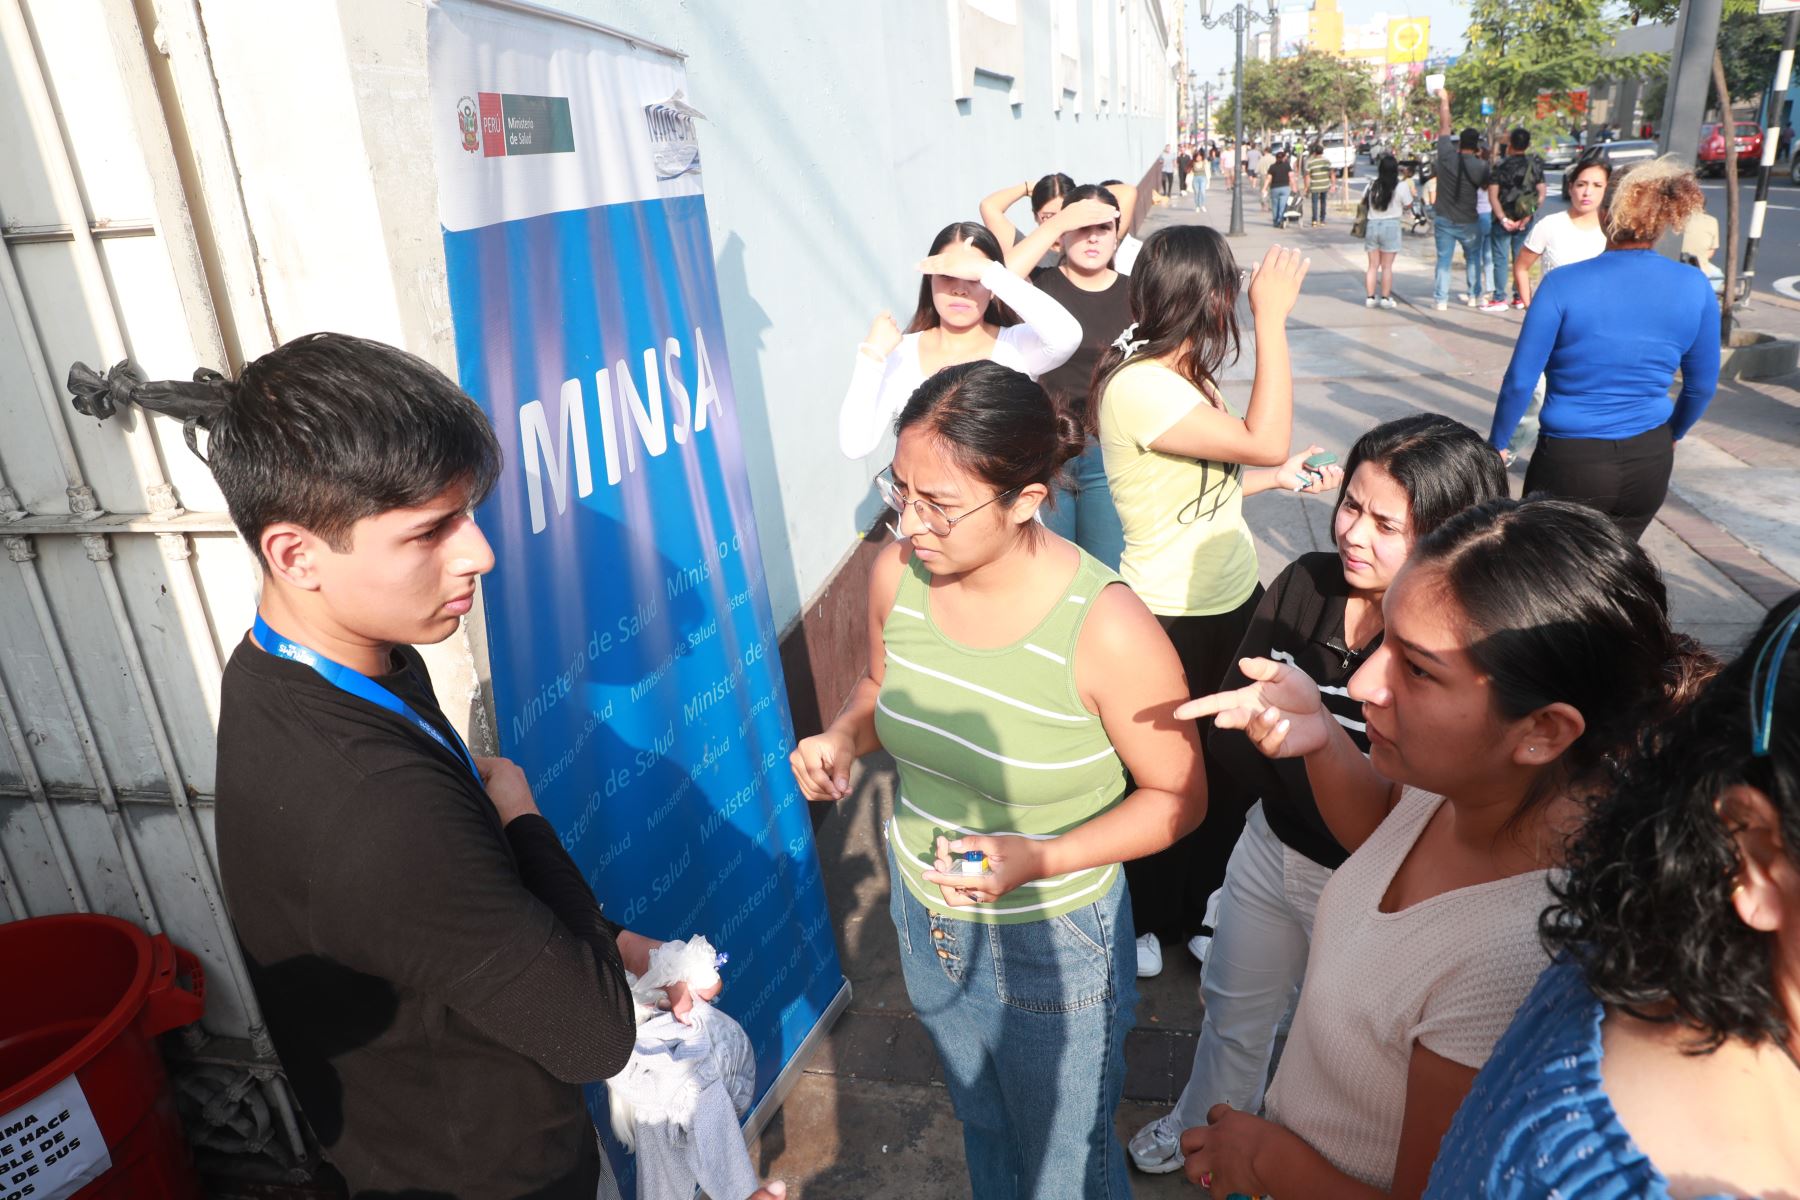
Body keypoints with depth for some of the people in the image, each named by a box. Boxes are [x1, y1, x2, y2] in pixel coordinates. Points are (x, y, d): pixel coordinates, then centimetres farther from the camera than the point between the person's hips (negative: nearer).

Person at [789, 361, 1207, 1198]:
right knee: (981, 1127, 33)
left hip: (1052, 943, -4)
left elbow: (1177, 796, -17)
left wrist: (1040, 860, -29)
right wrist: (843, 738, -17)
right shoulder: (897, 573, -16)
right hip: (925, 918, 5)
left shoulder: (1107, 629, -30)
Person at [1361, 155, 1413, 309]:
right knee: (1387, 266, 2)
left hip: (1372, 225, 3)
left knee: (1373, 265, 10)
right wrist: (1410, 190, 14)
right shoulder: (1402, 186, -9)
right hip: (1391, 226, -3)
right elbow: (1408, 205, -1)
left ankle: (1370, 297, 10)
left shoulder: (1372, 185, 1)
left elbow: (1363, 201, 12)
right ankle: (1385, 298, 3)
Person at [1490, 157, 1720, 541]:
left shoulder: (1563, 284, -13)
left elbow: (1520, 379, -11)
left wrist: (1496, 444, 3)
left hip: (1571, 464, -4)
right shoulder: (1695, 287, -2)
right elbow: (1702, 384, 7)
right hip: (1650, 463, 4)